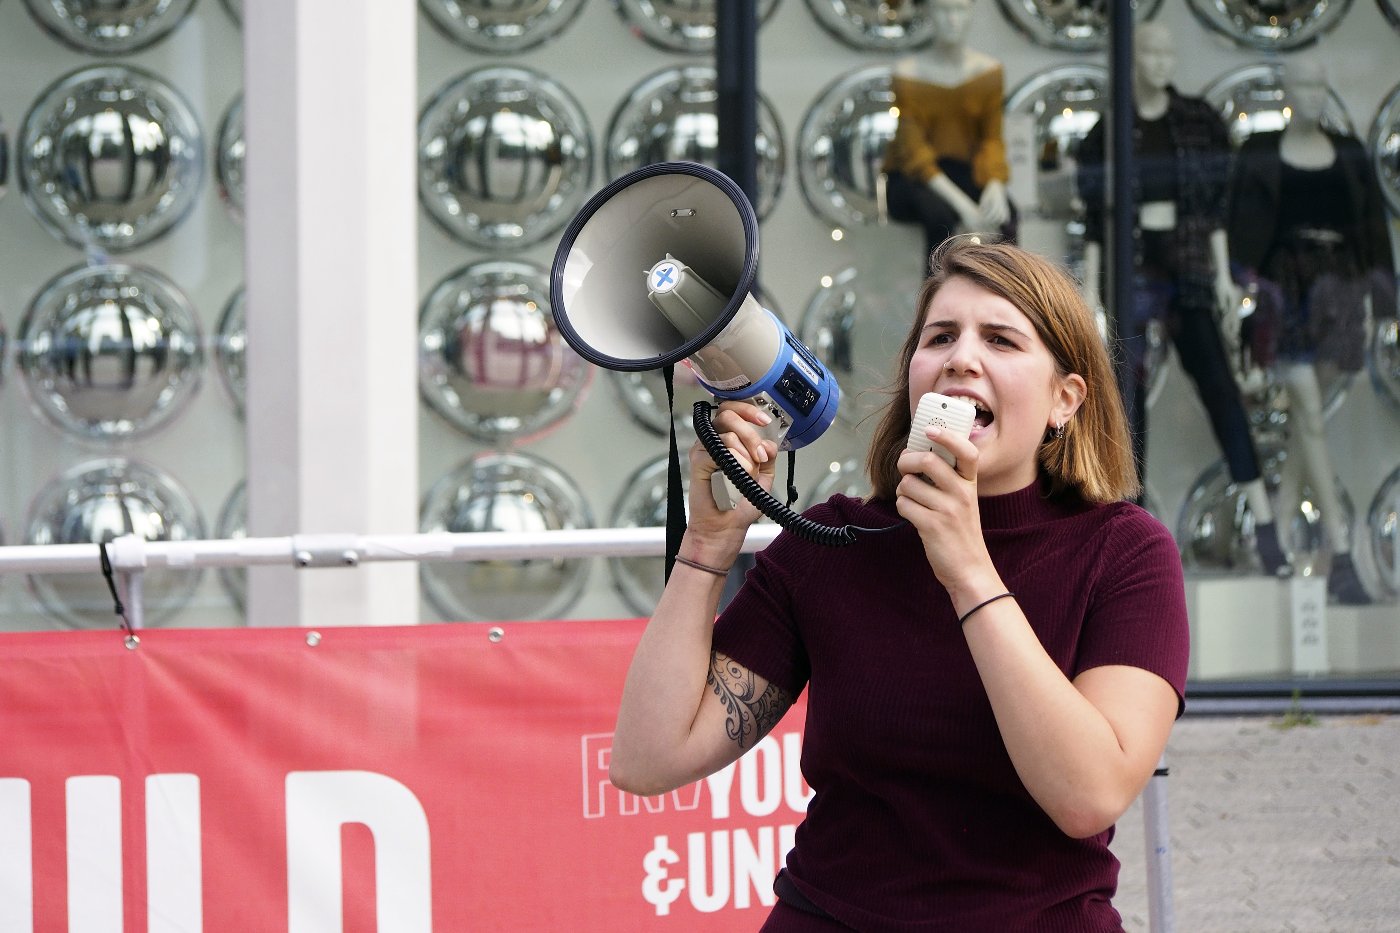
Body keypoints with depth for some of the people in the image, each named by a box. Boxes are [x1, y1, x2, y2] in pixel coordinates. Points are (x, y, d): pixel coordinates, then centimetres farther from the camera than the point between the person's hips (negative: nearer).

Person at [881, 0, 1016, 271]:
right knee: (940, 214, -38)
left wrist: (995, 185, -22)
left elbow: (992, 138, 1)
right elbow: (913, 149, -15)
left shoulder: (988, 70, 3)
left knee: (1004, 214, -31)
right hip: (912, 178, -3)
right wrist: (959, 201, -28)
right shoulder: (908, 73, -9)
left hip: (965, 173, 3)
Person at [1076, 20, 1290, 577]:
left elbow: (1215, 206, 7)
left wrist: (1223, 276, 2)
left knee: (1218, 385, -8)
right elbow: (1094, 215, 4)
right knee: (1127, 394, 2)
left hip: (1188, 264, 0)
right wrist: (1090, 287, -1)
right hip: (1131, 265, 0)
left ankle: (1264, 523, -13)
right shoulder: (1109, 132, 3)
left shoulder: (1198, 122, 5)